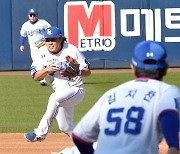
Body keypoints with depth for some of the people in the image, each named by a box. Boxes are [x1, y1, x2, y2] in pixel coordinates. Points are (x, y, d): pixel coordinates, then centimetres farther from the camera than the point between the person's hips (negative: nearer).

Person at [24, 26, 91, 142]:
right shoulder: (43, 54, -2)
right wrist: (47, 69, -27)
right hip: (60, 93, 6)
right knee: (66, 127, 12)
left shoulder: (72, 50, -12)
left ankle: (41, 132, -32)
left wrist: (77, 72, -29)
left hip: (76, 89, -6)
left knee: (55, 98, -35)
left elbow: (88, 72, -8)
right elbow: (35, 77, -9)